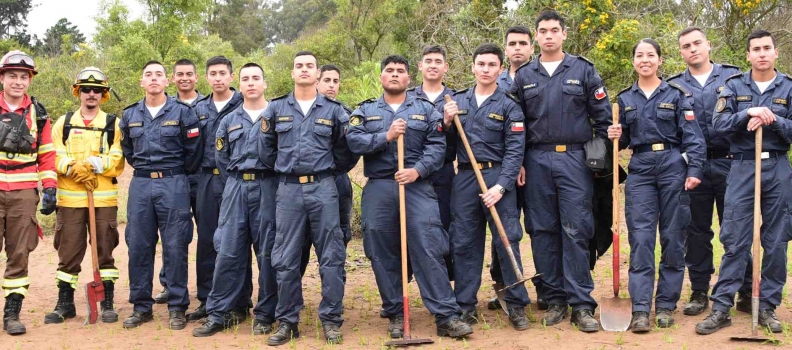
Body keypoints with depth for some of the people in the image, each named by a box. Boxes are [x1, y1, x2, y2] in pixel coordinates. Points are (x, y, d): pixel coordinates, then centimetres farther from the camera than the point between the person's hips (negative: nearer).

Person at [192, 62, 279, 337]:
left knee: (267, 252, 1)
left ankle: (265, 314, 11)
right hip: (236, 188, 3)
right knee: (228, 251, 1)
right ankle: (218, 314, 7)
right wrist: (237, 185, 12)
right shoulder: (229, 121, 13)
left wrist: (270, 185, 1)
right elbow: (221, 159, 17)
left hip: (267, 188, -3)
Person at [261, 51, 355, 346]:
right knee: (285, 259, 3)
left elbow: (345, 150, 12)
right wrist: (281, 167, 11)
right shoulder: (276, 108, 8)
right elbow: (265, 145, 15)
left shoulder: (333, 110, 6)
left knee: (331, 257, 0)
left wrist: (329, 170, 11)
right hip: (289, 189, 1)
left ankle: (331, 320, 10)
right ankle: (287, 321, 14)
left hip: (323, 188, -1)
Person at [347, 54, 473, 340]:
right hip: (378, 190, 2)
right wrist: (386, 136, -15)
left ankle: (447, 317, -6)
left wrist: (417, 170, -15)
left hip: (418, 187, -1)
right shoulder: (365, 111, 13)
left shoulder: (425, 109, 10)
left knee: (428, 251, -8)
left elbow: (437, 146, -1)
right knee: (383, 255, 4)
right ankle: (395, 315, 16)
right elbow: (353, 141, -4)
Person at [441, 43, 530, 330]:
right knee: (464, 243, 6)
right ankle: (465, 305, 16)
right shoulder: (457, 101, 11)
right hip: (464, 178, 3)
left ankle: (516, 305, 7)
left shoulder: (508, 106, 1)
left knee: (507, 241, -3)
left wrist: (500, 186, -17)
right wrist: (447, 123, -6)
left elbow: (514, 151, -6)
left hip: (497, 177, -3)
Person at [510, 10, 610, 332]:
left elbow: (603, 116, 5)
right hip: (537, 161, 3)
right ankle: (555, 300, 14)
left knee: (575, 231, -5)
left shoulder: (583, 70, 5)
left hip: (574, 159, -2)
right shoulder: (524, 76, 10)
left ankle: (582, 305, -1)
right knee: (543, 231, 5)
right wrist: (518, 163, 4)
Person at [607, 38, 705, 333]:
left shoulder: (677, 95, 2)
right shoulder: (625, 99, 10)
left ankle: (666, 304, 14)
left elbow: (693, 136, -4)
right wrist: (615, 137, -6)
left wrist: (694, 170, -14)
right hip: (640, 170, 2)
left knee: (672, 237, 3)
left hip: (673, 167, -2)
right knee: (640, 239, -4)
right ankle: (640, 309, -4)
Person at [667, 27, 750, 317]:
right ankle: (699, 292, 17)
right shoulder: (673, 86, 9)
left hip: (730, 164, -1)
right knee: (697, 231, 7)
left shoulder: (732, 76, 7)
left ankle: (746, 292, 12)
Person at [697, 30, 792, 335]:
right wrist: (748, 114, -19)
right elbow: (719, 123, -6)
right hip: (742, 167, -1)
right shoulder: (734, 86, 5)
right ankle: (721, 307, 2)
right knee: (735, 240, -2)